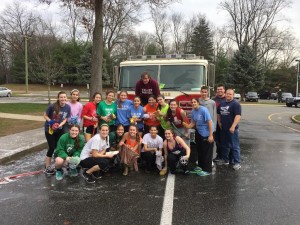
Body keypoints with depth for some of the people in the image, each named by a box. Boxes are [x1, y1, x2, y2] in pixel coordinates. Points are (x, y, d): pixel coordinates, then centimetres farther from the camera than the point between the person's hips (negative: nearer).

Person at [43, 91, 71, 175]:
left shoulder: (68, 107, -10)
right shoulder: (52, 106, -21)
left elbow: (65, 119, -4)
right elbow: (45, 115, -10)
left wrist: (59, 125, -21)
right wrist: (51, 122, -25)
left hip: (60, 130, 4)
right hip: (49, 129, -4)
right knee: (52, 147, -3)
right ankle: (47, 167, 11)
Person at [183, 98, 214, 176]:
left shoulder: (204, 110, -21)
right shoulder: (193, 111, 1)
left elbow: (210, 122, -22)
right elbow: (193, 122, 8)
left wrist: (210, 135, -24)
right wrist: (188, 126, -14)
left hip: (206, 134, -8)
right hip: (198, 133, 8)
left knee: (206, 152, -1)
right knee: (200, 150, 20)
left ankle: (207, 170, 9)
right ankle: (201, 166, 37)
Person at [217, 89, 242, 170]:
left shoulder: (236, 104, -10)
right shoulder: (222, 103, 13)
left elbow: (238, 116, -19)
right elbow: (218, 113, 25)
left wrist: (233, 127, -25)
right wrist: (219, 123, 14)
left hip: (232, 129, -7)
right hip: (223, 128, 7)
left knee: (234, 146, -4)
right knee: (224, 145, 16)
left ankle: (237, 162, 3)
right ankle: (225, 159, 29)